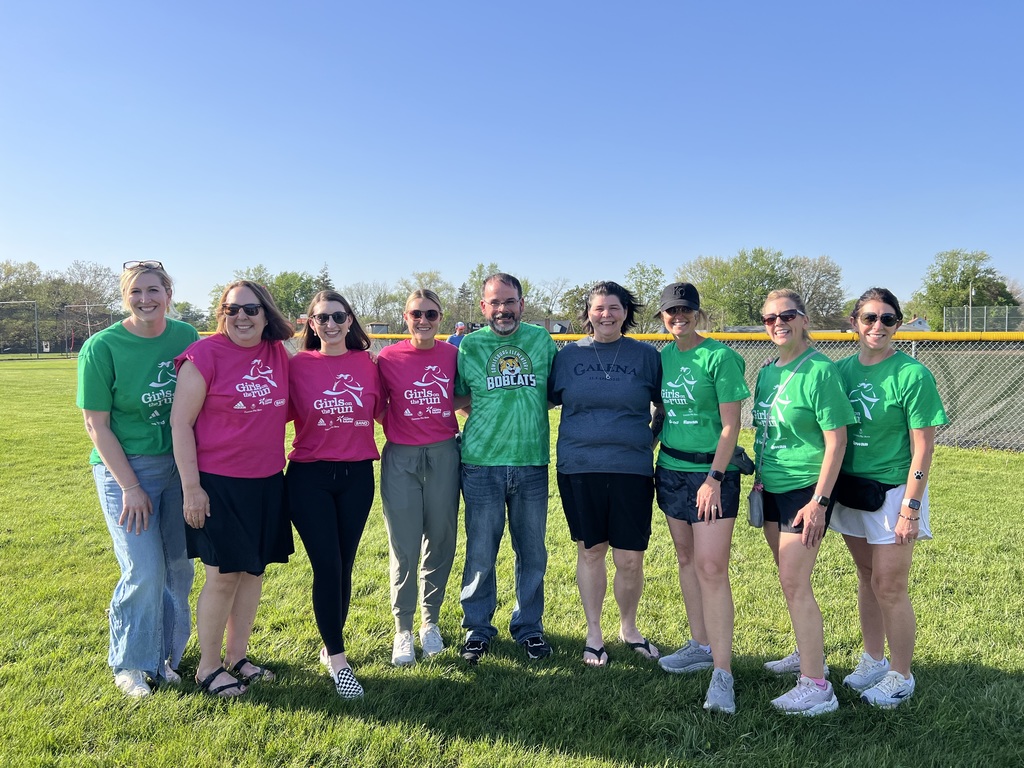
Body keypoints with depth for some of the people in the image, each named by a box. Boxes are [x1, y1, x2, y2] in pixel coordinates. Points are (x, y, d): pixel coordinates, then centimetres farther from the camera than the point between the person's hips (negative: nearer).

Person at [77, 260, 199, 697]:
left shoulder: (187, 337, -1)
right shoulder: (102, 347, -11)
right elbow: (96, 424, -9)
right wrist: (130, 486, -12)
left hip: (180, 466, 4)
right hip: (125, 468, -3)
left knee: (178, 569, 8)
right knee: (145, 571, -5)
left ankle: (162, 657, 28)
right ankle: (129, 664, 18)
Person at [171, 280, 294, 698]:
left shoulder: (279, 355, 4)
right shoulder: (205, 354, -11)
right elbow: (180, 422, -11)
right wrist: (191, 487, -13)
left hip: (267, 482, 5)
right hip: (217, 483, -5)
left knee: (253, 570, 13)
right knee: (222, 576, 3)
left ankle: (236, 657, 31)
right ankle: (208, 667, 22)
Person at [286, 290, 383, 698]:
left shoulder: (367, 364, 2)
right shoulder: (297, 365, -4)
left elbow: (379, 412, 10)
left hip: (357, 475, 2)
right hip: (310, 477, -2)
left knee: (344, 564, 11)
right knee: (327, 566, -3)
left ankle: (331, 645, 30)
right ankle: (337, 658, 12)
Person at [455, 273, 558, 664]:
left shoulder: (541, 339, 5)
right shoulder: (469, 345, 2)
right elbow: (457, 397, 10)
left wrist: (525, 403, -3)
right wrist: (491, 409, -2)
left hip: (532, 462, 2)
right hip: (482, 463, -1)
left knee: (532, 551, 11)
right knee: (481, 553, 6)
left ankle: (529, 627, 29)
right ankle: (477, 628, 25)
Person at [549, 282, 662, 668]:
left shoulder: (646, 355, 5)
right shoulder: (569, 355, 5)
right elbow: (545, 400, 13)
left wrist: (651, 441, 7)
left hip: (632, 469, 0)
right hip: (579, 468, 0)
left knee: (630, 559, 3)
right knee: (590, 551, 10)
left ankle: (629, 627, 29)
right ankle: (594, 633, 26)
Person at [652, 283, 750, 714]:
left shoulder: (720, 357, -11)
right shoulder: (664, 356, 8)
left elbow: (730, 425, -13)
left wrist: (714, 477, -18)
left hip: (711, 471, -7)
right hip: (671, 469, 7)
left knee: (712, 568, -10)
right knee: (686, 560, 14)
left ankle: (722, 673, -4)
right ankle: (701, 647, 28)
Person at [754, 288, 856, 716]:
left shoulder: (820, 371, -14)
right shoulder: (767, 372, 9)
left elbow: (836, 440, -16)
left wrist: (819, 501, -19)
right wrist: (759, 480, 16)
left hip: (805, 490, -7)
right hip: (773, 489, 8)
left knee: (795, 584, -8)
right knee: (789, 580, 16)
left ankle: (816, 687, 1)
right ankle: (808, 655, 34)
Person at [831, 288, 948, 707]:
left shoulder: (912, 375, -14)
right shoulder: (843, 369, 2)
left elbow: (923, 448, -13)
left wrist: (910, 509, -16)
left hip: (892, 491, -5)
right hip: (852, 490, 5)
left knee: (890, 587, 1)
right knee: (866, 578, 17)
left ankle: (900, 676, 20)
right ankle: (873, 661, 33)